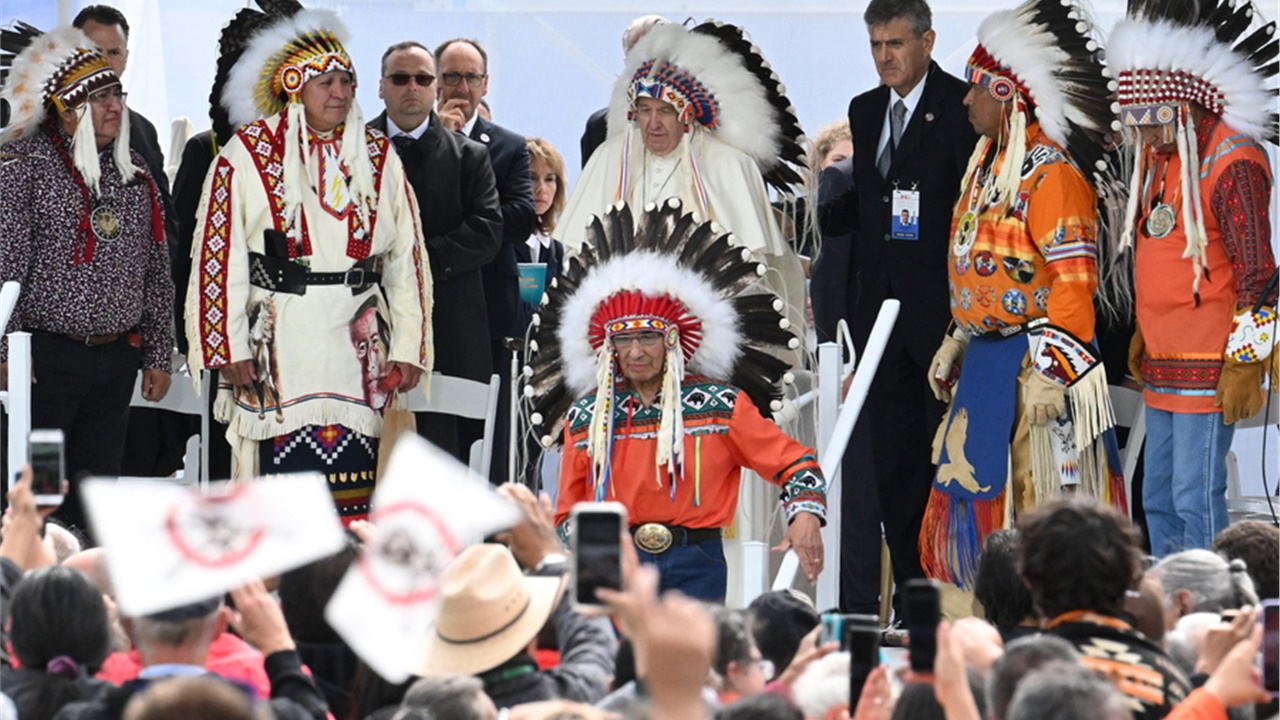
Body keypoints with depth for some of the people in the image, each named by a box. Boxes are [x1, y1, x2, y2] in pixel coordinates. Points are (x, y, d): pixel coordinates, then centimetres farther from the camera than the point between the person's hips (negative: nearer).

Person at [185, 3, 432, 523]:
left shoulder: (379, 158, 11)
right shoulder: (247, 155, -1)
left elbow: (406, 255, 11)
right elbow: (219, 254, -3)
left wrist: (407, 347, 5)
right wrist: (229, 347, -8)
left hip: (356, 341, 3)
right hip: (279, 344, -3)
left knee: (353, 473, -2)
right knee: (284, 466, -8)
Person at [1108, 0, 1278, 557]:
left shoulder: (1231, 163, -15)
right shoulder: (1160, 158, 13)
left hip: (1208, 370, -9)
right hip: (1163, 365, 9)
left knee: (1196, 502, -9)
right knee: (1158, 500, 13)